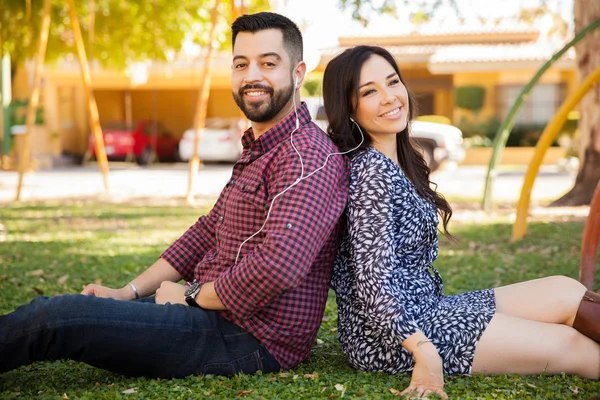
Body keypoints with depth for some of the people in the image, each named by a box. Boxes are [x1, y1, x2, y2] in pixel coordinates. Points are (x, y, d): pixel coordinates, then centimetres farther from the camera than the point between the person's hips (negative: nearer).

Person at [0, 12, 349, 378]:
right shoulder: (258, 149, 17)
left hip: (250, 340, -10)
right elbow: (209, 231, 18)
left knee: (54, 317, -16)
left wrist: (192, 295, -14)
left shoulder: (308, 156, -18)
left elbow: (278, 266, -31)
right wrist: (128, 293, 10)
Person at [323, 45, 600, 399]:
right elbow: (373, 280, -24)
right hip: (388, 335, -9)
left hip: (423, 307, 9)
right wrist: (424, 352, -29)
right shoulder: (372, 170, -18)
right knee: (569, 346, -5)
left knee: (566, 292, 3)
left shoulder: (400, 161, 11)